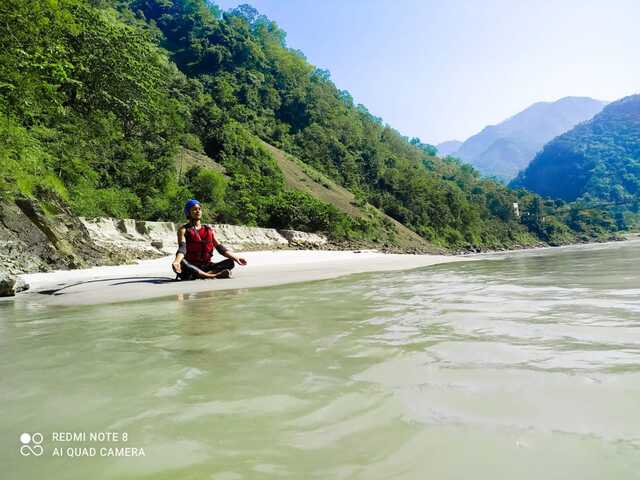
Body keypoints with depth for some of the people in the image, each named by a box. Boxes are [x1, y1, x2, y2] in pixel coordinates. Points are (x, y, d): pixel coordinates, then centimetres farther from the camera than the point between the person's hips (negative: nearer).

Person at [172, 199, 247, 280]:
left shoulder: (209, 230, 14)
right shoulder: (184, 230, 3)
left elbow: (220, 247, 7)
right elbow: (182, 248, -14)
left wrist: (235, 257, -7)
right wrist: (176, 261, -36)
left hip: (206, 266, 4)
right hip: (190, 267, -4)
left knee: (230, 262, -16)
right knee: (182, 262, -37)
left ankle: (204, 275, -36)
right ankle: (214, 275, -40)